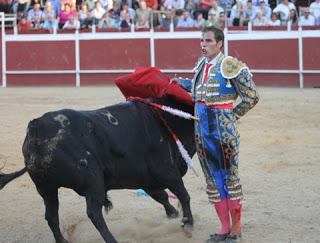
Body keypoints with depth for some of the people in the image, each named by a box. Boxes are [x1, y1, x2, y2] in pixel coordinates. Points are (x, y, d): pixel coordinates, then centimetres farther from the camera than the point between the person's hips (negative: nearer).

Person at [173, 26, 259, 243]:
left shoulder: (231, 66, -12)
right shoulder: (202, 64, 10)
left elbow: (252, 97, -8)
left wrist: (233, 115, -3)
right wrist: (181, 82, 25)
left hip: (223, 129, -7)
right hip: (202, 129, 7)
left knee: (230, 178, 0)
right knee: (213, 181, 11)